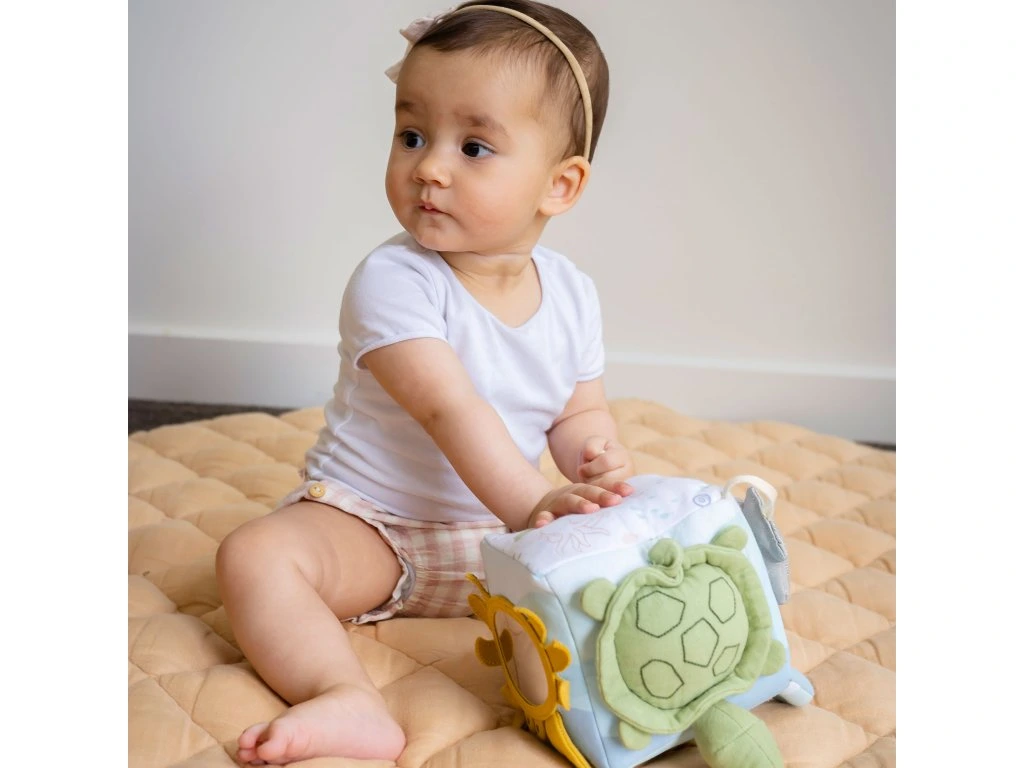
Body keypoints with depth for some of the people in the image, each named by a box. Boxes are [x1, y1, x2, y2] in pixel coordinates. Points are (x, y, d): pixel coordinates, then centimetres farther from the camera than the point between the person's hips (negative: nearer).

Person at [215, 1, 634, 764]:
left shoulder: (571, 292, -3)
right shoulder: (393, 279, -21)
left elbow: (580, 413, 3)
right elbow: (450, 409, -33)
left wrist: (600, 467, -21)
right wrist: (531, 505, -44)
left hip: (499, 532, 4)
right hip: (368, 524, -4)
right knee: (256, 554, -30)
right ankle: (350, 701, -42)